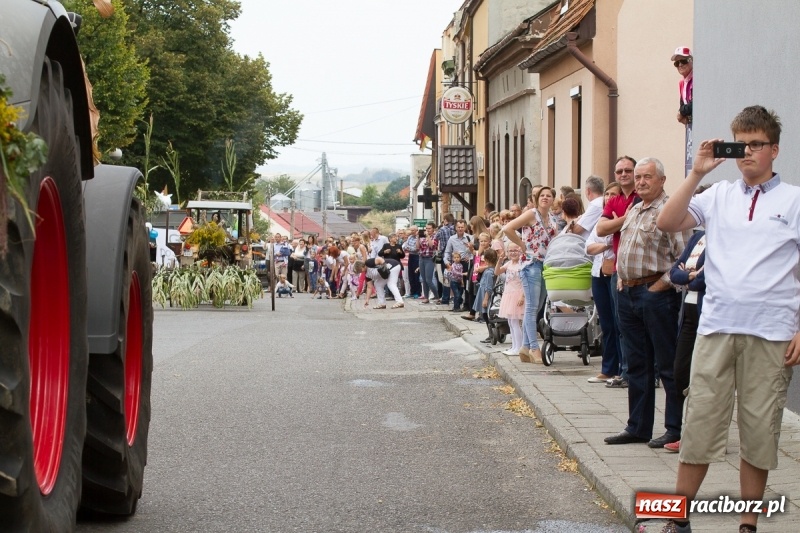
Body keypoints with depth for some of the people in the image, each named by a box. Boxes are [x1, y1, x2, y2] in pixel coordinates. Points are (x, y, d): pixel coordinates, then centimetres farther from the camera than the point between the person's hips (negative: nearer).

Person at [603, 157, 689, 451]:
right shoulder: (633, 211, 17)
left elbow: (684, 257, -17)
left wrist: (661, 286, -16)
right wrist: (622, 281, 14)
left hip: (656, 294, -9)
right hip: (628, 293, 9)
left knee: (668, 365, -2)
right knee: (637, 364, 13)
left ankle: (676, 428, 5)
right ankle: (638, 427, 20)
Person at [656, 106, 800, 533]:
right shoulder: (718, 196, 11)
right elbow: (666, 223, 0)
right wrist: (696, 173, -6)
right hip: (716, 327, 2)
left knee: (760, 432, 5)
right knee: (700, 423, 3)